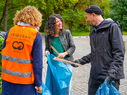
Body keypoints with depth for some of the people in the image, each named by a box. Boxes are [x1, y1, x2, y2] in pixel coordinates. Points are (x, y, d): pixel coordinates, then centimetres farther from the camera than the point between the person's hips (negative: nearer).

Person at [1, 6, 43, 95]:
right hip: (25, 81, -4)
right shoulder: (36, 36, -10)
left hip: (7, 78, 4)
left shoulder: (10, 31, 1)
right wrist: (38, 84, -3)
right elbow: (37, 62, -10)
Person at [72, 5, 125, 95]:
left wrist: (112, 72, -21)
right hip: (94, 76, 7)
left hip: (110, 77, -7)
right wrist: (80, 61, 14)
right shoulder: (93, 32, 17)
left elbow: (119, 53, -13)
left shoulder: (112, 27, -7)